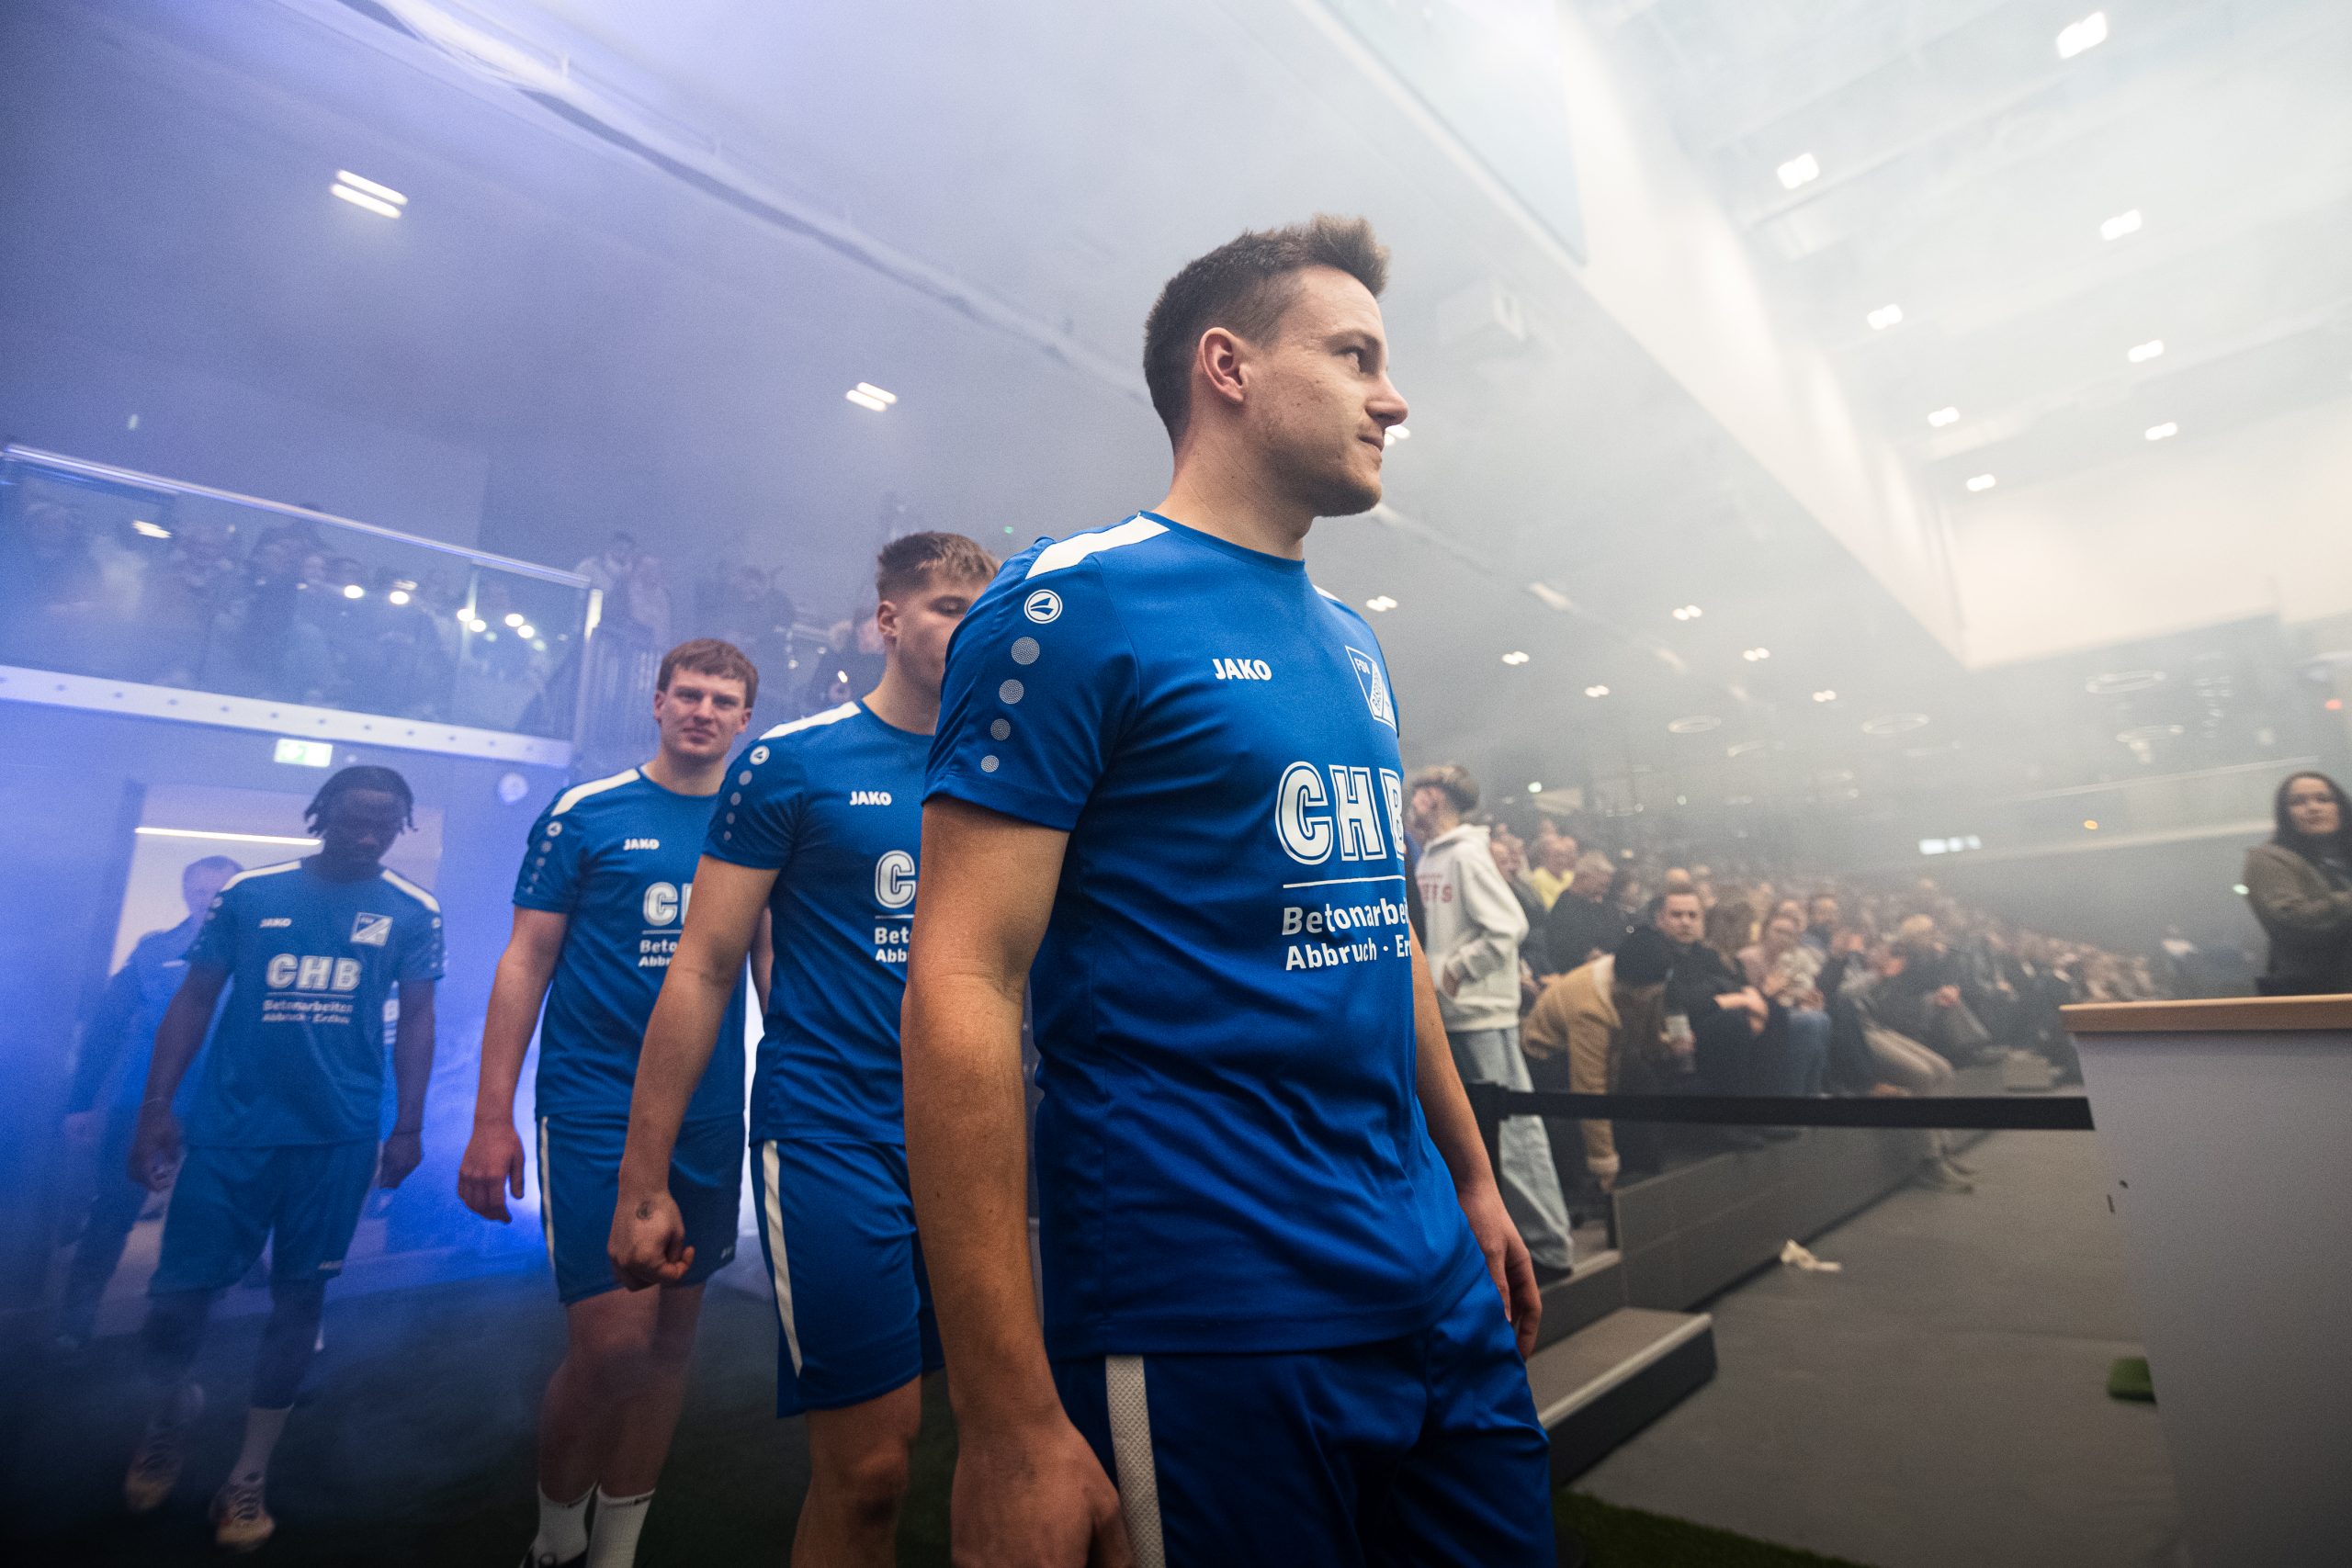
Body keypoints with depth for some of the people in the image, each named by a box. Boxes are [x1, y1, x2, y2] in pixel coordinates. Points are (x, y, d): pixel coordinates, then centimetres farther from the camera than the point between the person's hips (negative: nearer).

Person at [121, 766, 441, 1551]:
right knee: (179, 1289, 5)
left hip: (339, 1137, 0)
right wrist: (156, 1106, -1)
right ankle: (172, 1408, 39)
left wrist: (408, 1127, -3)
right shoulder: (248, 894, 2)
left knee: (298, 1296, 7)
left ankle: (249, 1476, 24)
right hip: (228, 1126, 1)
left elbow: (416, 1019, 1)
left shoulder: (412, 912, 0)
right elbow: (194, 999, 6)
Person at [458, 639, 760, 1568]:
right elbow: (526, 962, -1)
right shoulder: (585, 813, -1)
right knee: (613, 1341, -7)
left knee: (671, 1339, 11)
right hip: (594, 1108, -3)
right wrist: (491, 1119, -5)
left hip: (711, 1118, 4)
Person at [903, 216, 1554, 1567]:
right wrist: (1014, 1427, -18)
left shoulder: (1354, 645, 12)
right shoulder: (1075, 601, -12)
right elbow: (963, 989, -18)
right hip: (1206, 1325, -7)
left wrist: (1474, 1179, 19)